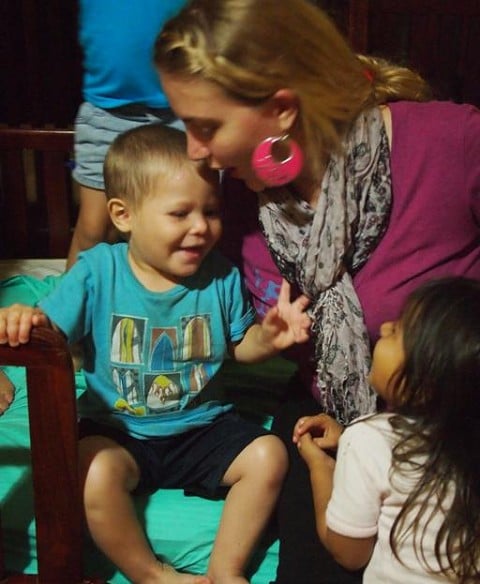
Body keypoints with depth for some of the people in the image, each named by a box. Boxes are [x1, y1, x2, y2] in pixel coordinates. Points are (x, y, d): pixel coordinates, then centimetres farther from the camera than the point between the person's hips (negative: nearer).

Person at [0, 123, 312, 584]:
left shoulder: (220, 275, -6)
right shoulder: (98, 271, -12)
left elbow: (240, 346, 6)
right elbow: (51, 329, -13)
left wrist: (268, 336, -17)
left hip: (201, 425, 3)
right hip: (117, 431, -2)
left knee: (268, 456, -16)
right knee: (93, 474, -31)